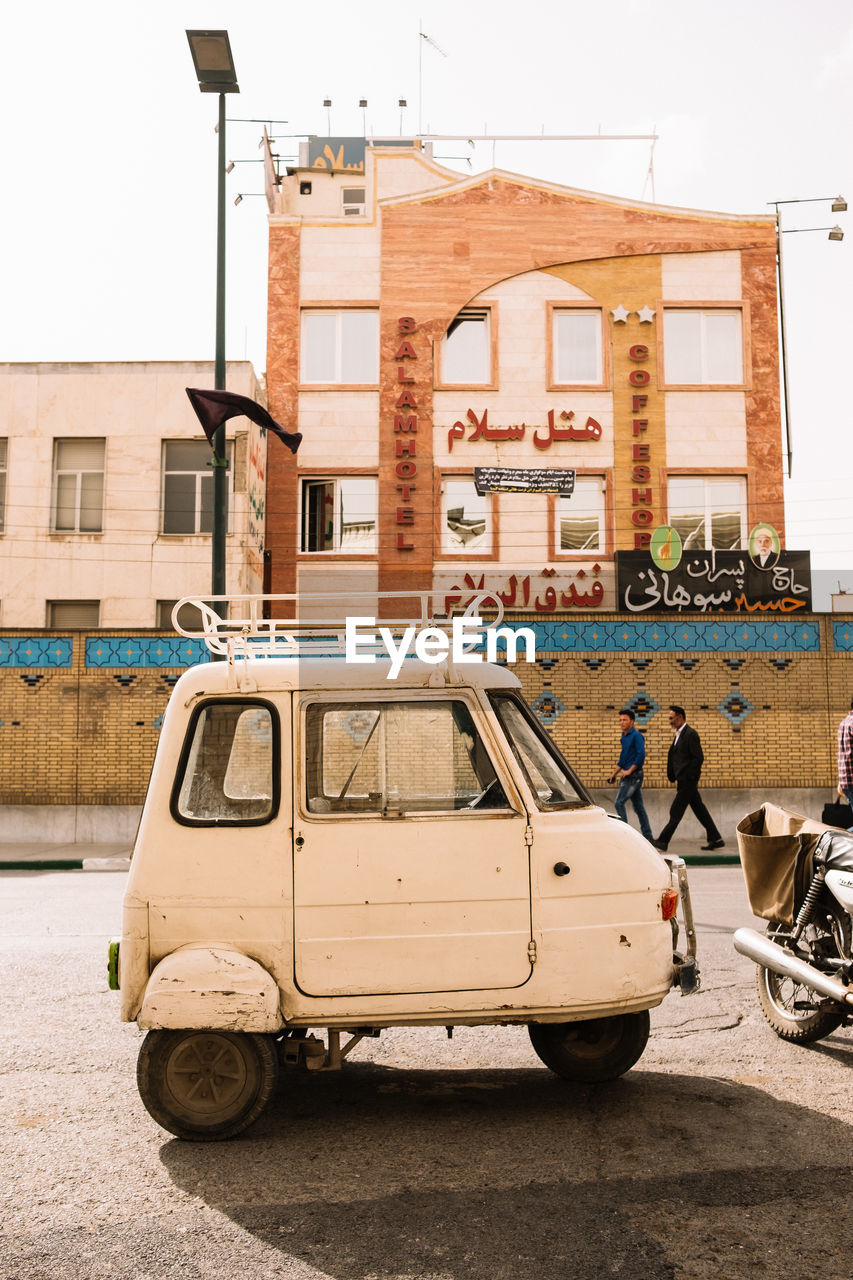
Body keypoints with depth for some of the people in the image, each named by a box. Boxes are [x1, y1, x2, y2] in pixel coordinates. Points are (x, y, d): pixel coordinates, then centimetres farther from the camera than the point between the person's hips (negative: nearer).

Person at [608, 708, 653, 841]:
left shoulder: (636, 736, -12)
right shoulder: (624, 736, 16)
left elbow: (641, 755, -21)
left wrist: (629, 770, -19)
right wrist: (614, 773, 21)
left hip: (634, 775, -9)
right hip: (629, 776, 9)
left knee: (619, 803, -12)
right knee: (638, 806, 11)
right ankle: (647, 835, 15)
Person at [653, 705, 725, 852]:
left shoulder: (691, 734, -13)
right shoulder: (678, 734, 16)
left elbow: (699, 758, -17)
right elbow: (673, 757, 20)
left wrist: (688, 778, -17)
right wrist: (675, 779, 14)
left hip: (688, 781, -9)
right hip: (683, 781, 10)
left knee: (676, 812, -6)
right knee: (699, 810, 12)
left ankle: (663, 842, -4)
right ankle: (716, 839, 17)